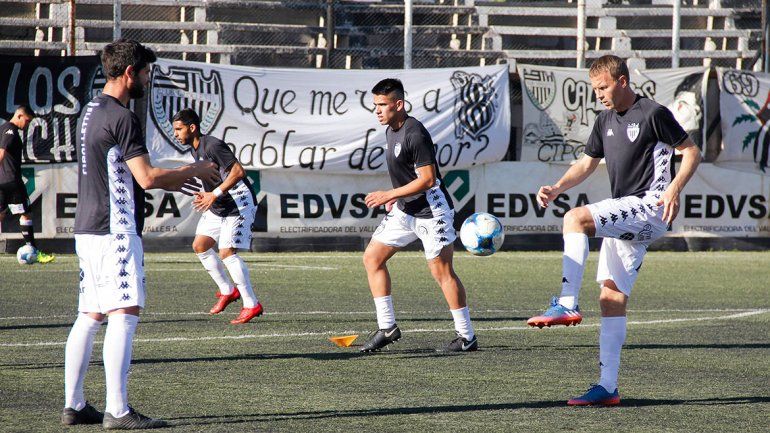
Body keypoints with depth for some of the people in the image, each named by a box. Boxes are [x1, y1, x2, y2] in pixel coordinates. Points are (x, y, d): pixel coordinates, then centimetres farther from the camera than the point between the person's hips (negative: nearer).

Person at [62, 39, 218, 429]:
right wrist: (195, 171, -5)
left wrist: (174, 179, 23)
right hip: (115, 231, -10)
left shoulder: (91, 112, 17)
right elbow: (146, 178, -20)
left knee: (90, 316, 12)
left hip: (87, 229, 10)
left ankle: (73, 405, 14)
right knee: (124, 314, -10)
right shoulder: (121, 118, -14)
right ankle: (117, 411, -13)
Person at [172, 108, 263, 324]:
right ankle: (227, 290, 19)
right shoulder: (196, 150, 11)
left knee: (226, 252, -16)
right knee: (200, 245, 7)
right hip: (217, 208, 10)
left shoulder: (213, 145, -19)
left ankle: (251, 305, -10)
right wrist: (204, 194, 6)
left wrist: (215, 194, -28)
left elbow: (238, 171, -27)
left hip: (238, 204, -10)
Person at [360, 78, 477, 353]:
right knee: (372, 258, 4)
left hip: (431, 212, -10)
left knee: (442, 271, -6)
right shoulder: (391, 131, 8)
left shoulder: (415, 134, -21)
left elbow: (427, 179, -23)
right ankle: (387, 327, 7)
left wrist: (390, 195, -19)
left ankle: (466, 336, 4)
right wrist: (396, 197, 12)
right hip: (405, 211, 10)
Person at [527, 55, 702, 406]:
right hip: (624, 218, 8)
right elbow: (587, 164, 21)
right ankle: (608, 387, 3)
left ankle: (567, 305, -28)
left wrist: (673, 189, -19)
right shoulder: (605, 121, 16)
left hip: (649, 208, -8)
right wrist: (556, 188, 3)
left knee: (576, 219, -26)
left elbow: (691, 152, -5)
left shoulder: (653, 113, -7)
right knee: (612, 297, 3)